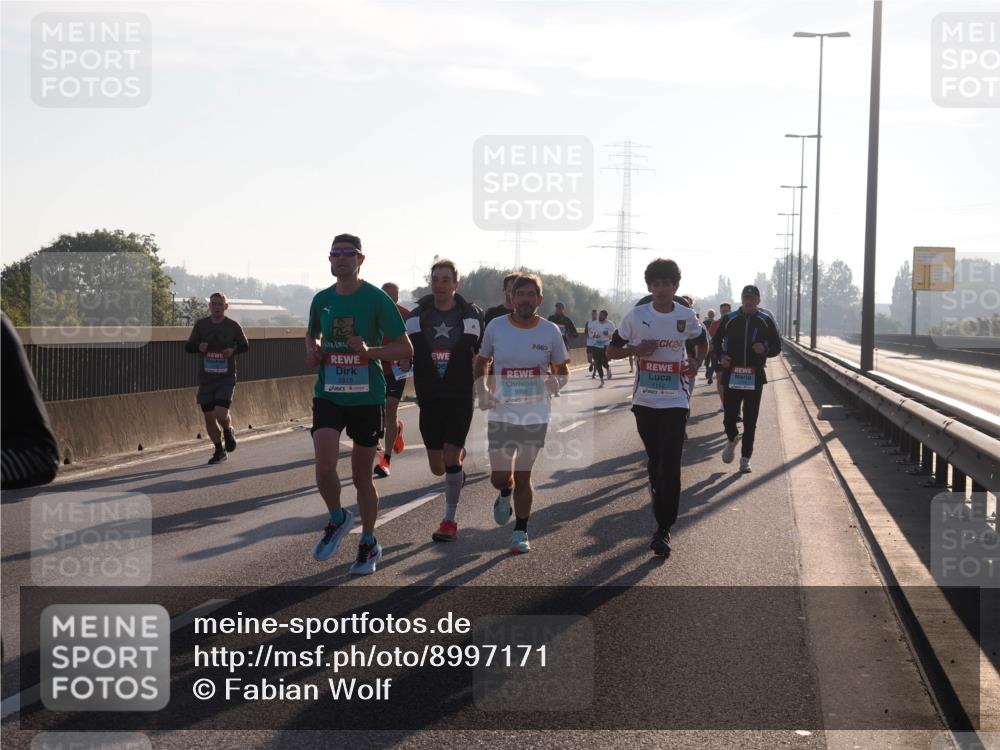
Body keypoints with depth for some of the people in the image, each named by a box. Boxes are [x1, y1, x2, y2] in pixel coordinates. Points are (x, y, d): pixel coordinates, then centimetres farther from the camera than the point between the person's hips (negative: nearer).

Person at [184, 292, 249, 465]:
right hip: (205, 378, 3)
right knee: (209, 416, 5)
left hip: (226, 378, -3)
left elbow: (245, 346, 8)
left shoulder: (233, 326, -1)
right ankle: (219, 450, 25)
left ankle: (228, 431, 17)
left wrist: (233, 350, -13)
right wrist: (199, 347, -15)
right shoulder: (201, 325, 3)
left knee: (220, 413, -18)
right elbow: (188, 347, 7)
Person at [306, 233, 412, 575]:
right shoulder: (321, 299, 5)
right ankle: (337, 518, 15)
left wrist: (370, 351, -22)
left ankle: (369, 544, 25)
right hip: (328, 395, 2)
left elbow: (405, 349, -6)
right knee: (324, 466, -15)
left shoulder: (377, 299, -7)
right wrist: (312, 351, 2)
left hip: (367, 396, -2)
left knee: (362, 475, 6)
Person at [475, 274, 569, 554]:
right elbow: (481, 362, 10)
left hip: (535, 415, -1)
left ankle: (520, 533, 19)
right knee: (499, 477, 1)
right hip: (501, 413, 1)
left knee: (523, 476, 3)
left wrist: (557, 383, -16)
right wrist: (481, 391, -6)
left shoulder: (550, 331, -4)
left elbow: (563, 370, 7)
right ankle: (505, 495, 38)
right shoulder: (496, 327, -4)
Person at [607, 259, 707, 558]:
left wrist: (696, 363, -3)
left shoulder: (687, 317, -2)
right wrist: (635, 349, -16)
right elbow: (612, 350, 4)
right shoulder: (636, 316, -3)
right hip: (644, 400, 1)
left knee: (670, 466, -9)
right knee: (654, 462, 13)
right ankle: (662, 515, 34)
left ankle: (664, 530, -7)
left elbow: (703, 342, 18)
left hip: (675, 401, -1)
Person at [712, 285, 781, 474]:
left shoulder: (765, 322, 4)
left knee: (750, 421, 3)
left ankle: (745, 458, 13)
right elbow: (716, 341, 16)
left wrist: (765, 349, -13)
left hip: (755, 378, 0)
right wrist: (721, 357, -3)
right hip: (731, 376, 0)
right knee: (729, 418, -4)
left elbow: (777, 347, 9)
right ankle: (732, 439, 29)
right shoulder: (729, 319, 5)